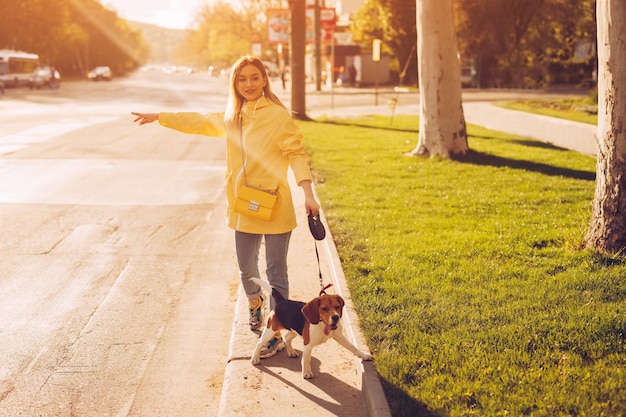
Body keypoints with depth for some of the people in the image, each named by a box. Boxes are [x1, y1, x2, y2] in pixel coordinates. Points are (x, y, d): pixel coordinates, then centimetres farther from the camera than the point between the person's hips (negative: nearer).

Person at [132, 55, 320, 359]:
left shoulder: (278, 116, -11)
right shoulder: (232, 117, 9)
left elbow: (297, 154, -14)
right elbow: (199, 122, 22)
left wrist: (308, 194, -23)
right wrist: (158, 117, 27)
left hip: (275, 209, -6)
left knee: (276, 273, 3)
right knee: (246, 269, 18)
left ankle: (277, 335, 13)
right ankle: (255, 302, 49)